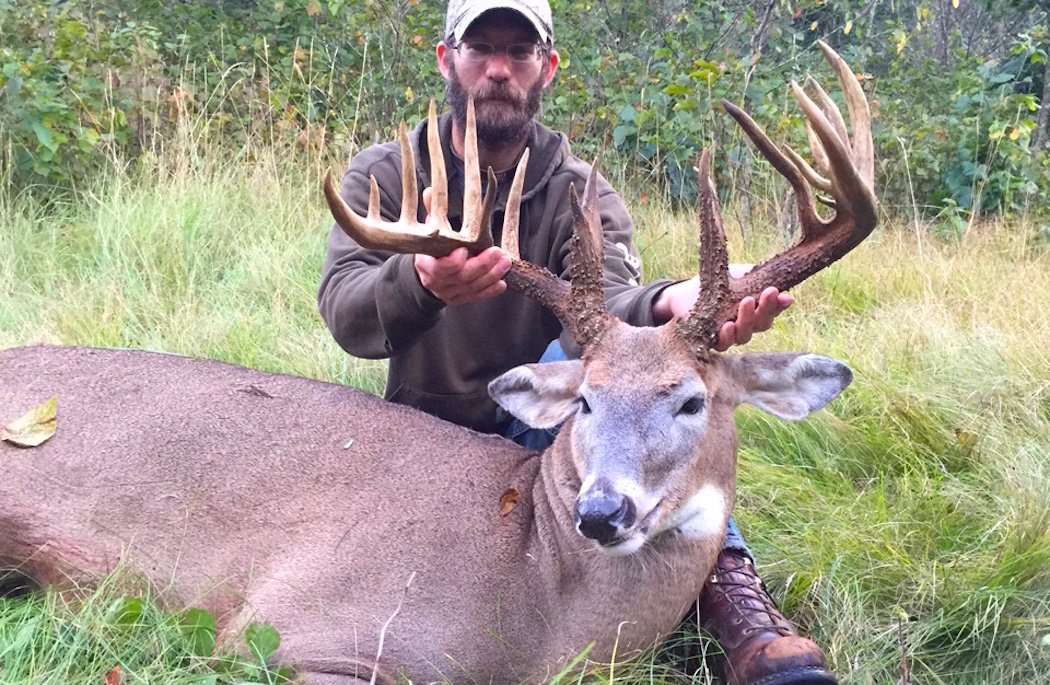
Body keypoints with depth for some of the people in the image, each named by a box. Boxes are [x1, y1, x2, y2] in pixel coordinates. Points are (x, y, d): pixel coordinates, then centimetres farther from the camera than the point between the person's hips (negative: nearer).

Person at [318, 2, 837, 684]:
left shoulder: (583, 196, -3)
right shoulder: (382, 177, -3)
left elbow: (603, 301, -25)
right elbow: (344, 310, -22)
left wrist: (668, 303, -52)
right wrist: (420, 282, -48)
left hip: (541, 436, 0)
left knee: (630, 339, -30)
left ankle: (725, 583, -33)